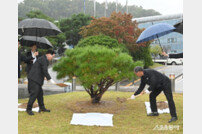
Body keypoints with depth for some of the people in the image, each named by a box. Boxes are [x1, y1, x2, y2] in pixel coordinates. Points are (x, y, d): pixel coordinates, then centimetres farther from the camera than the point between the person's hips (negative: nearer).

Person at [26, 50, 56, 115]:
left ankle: (42, 107, 23)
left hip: (37, 79, 10)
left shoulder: (44, 59, 18)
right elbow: (45, 71, -20)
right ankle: (29, 109, 0)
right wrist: (50, 79, -18)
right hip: (34, 79, -10)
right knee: (34, 93, -9)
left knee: (40, 93, 14)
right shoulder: (43, 59, -13)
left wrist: (48, 78, 22)